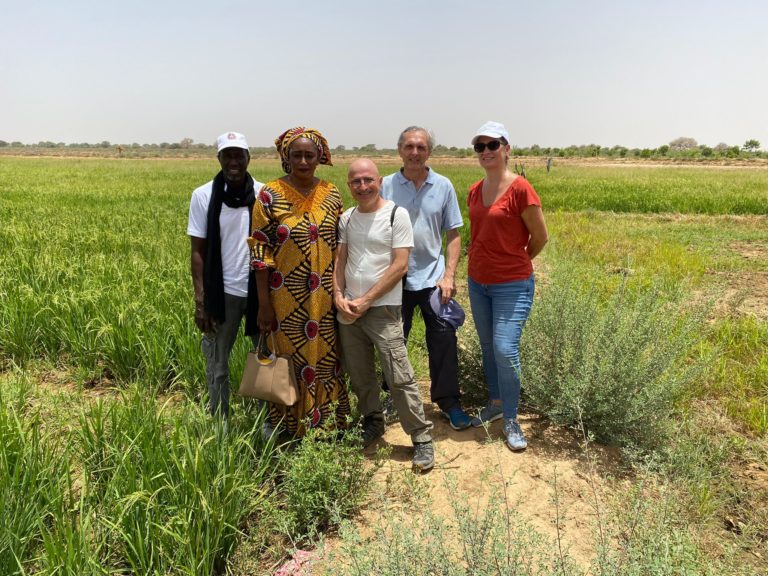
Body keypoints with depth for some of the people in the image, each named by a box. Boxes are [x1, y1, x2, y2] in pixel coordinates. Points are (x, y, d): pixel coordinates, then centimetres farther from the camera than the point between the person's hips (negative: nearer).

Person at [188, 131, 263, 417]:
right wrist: (200, 300, -8)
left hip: (260, 290, 1)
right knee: (217, 364, 11)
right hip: (223, 292, 0)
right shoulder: (203, 196, -4)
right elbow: (198, 251, -2)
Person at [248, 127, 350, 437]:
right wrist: (264, 303, -9)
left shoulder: (331, 194, 4)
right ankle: (283, 423, 28)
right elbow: (259, 250, -7)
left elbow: (339, 245, 10)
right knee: (288, 357, 7)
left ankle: (326, 420, 31)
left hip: (325, 295, 3)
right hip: (286, 294, -3)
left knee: (326, 356, 11)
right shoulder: (270, 195, -7)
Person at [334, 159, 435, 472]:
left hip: (383, 309, -5)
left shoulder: (396, 215, -8)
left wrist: (365, 301, -13)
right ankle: (372, 423, 33)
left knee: (399, 377, -6)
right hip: (348, 309, 6)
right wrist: (338, 295, -5)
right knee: (358, 374, 13)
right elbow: (340, 260, 11)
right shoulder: (346, 218, 9)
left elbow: (400, 266, -12)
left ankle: (422, 437, 6)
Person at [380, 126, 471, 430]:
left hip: (433, 279, 0)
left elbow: (453, 234, 4)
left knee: (443, 340, 2)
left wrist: (449, 275, -5)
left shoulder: (443, 186, 1)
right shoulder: (386, 186, 0)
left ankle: (448, 401, 19)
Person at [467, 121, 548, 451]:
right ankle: (495, 403, 34)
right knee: (487, 347, 16)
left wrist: (516, 263, 7)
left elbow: (540, 237, -7)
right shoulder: (474, 192, 5)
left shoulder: (520, 188, -15)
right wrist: (485, 264, 14)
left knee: (505, 349, -10)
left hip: (512, 285, -7)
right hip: (478, 282, 7)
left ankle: (511, 421, 7)